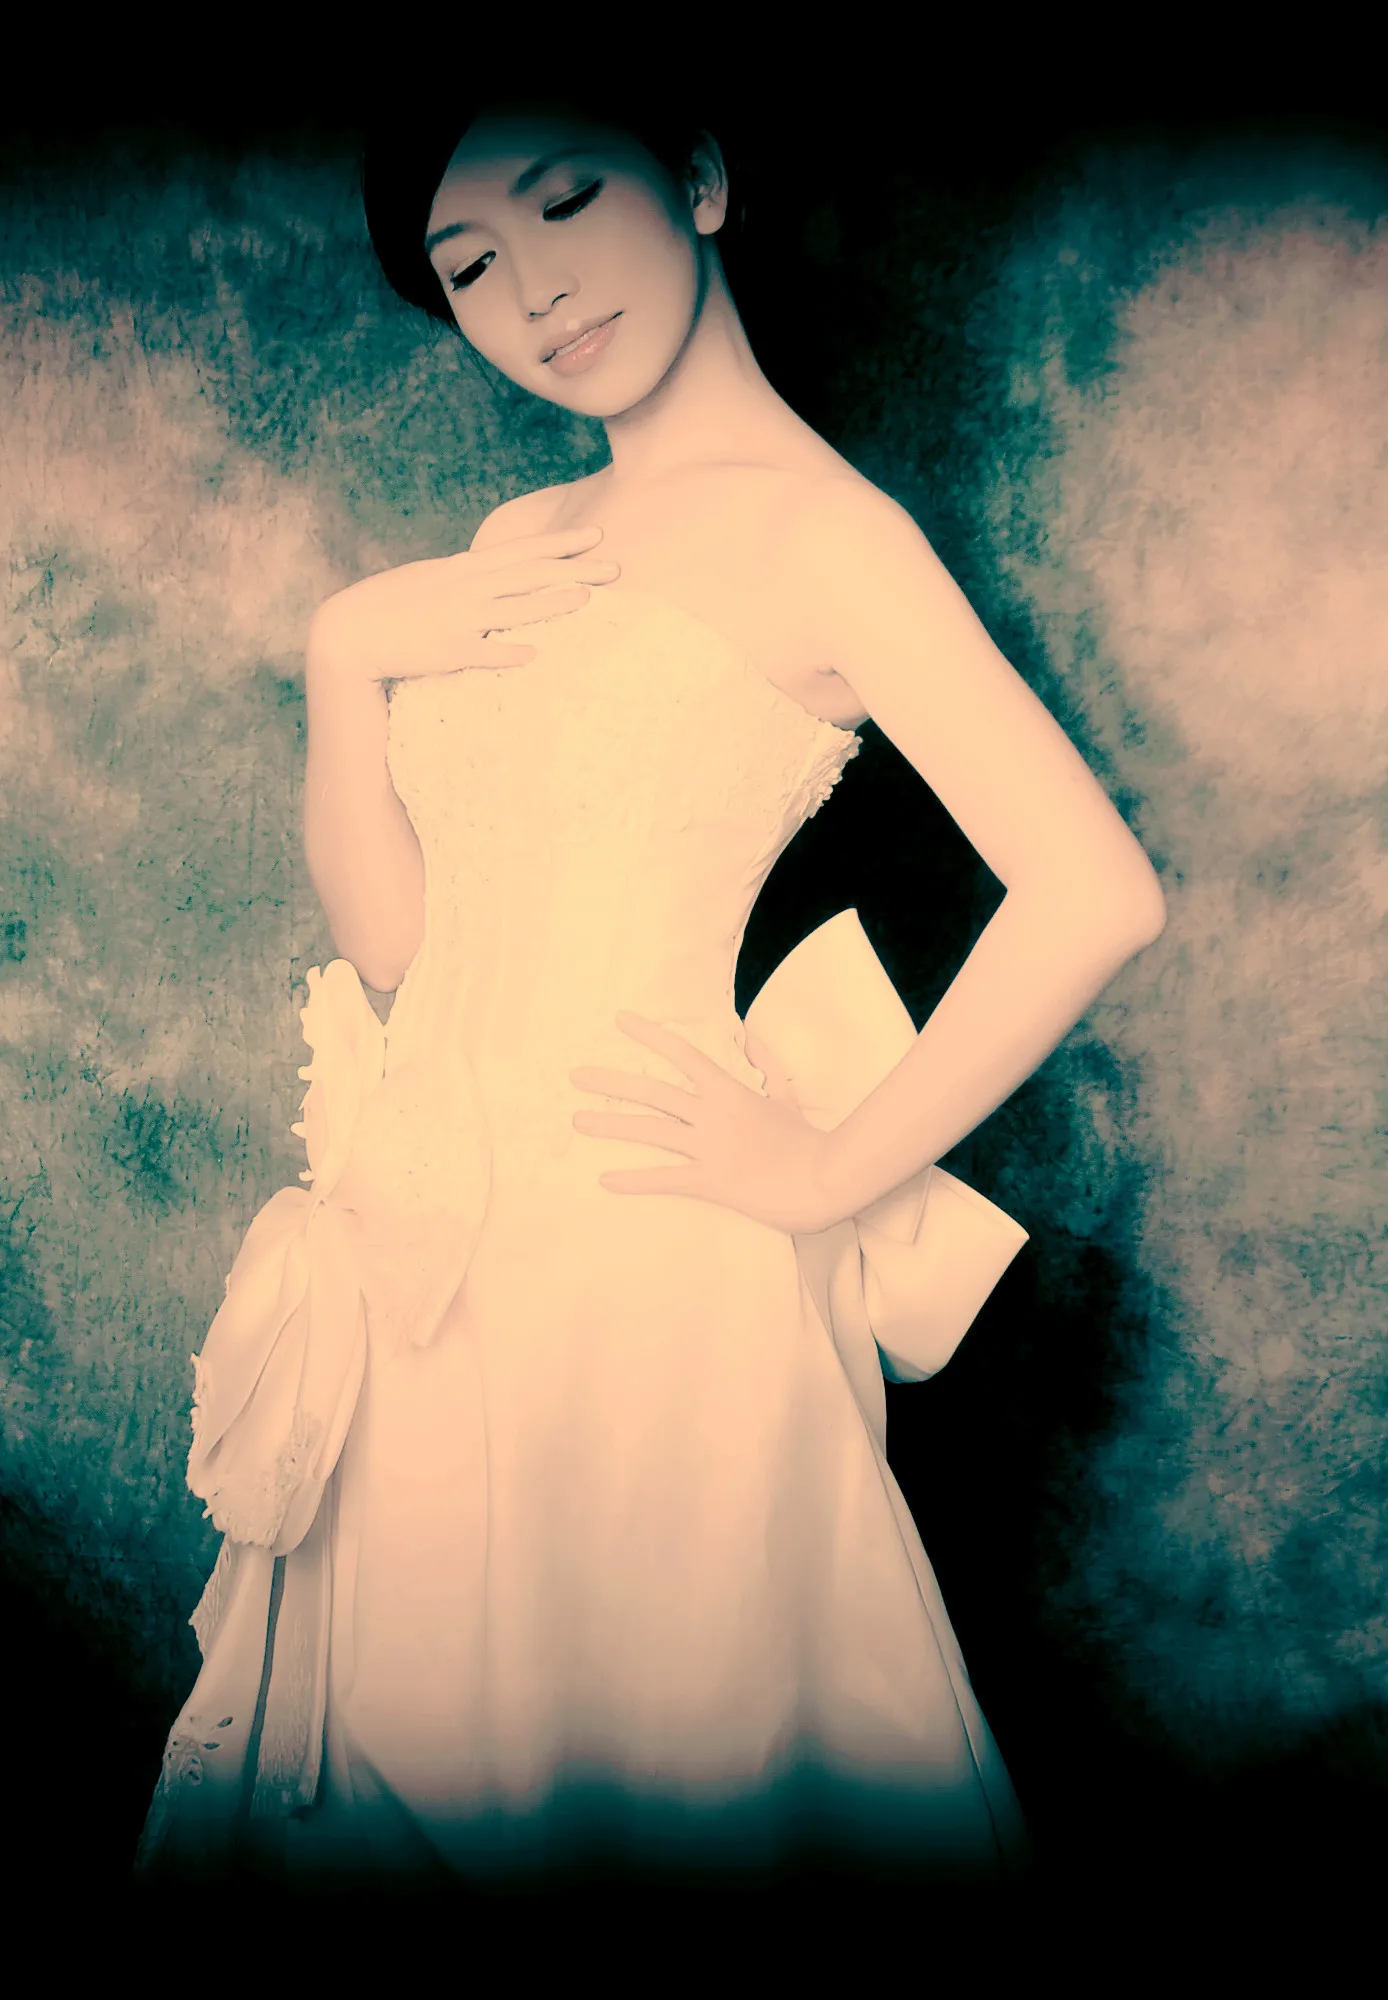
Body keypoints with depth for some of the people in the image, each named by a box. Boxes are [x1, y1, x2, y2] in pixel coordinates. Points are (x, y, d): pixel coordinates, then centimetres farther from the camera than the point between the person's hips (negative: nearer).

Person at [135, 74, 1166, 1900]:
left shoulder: (816, 525, -7)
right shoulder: (515, 550, 14)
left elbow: (1094, 892, -18)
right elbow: (398, 934, 9)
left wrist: (832, 1172, -12)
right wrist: (347, 657, -4)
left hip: (641, 1267, -6)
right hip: (426, 1271, 7)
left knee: (632, 1770, 12)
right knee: (411, 1765, 20)